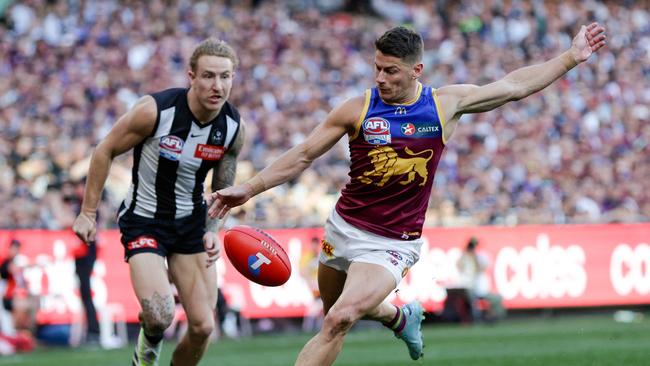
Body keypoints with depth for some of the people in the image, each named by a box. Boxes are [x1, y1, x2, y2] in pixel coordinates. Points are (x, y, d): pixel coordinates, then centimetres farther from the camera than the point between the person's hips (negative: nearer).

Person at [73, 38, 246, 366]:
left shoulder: (233, 126, -9)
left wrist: (212, 231, -10)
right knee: (160, 317, -23)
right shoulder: (155, 110, -23)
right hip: (144, 220, -5)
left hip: (191, 222, 5)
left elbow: (222, 189, 7)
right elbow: (105, 151, -8)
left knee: (203, 328, 0)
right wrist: (88, 213, -5)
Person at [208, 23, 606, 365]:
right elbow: (304, 155, 0)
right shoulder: (357, 110, -7)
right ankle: (401, 317, 51)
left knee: (339, 320, -21)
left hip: (393, 244, -3)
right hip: (345, 228, 3)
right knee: (337, 316, 20)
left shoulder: (447, 103, -4)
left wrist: (571, 57, 7)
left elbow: (513, 86, 6)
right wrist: (249, 189, -7)